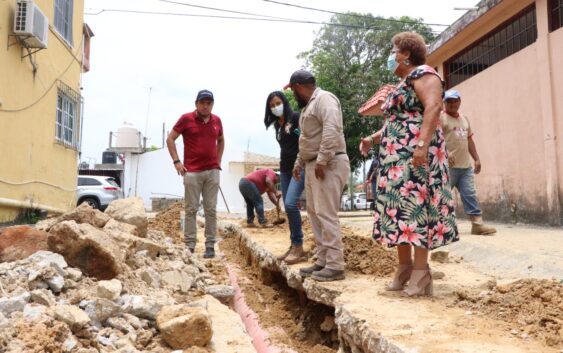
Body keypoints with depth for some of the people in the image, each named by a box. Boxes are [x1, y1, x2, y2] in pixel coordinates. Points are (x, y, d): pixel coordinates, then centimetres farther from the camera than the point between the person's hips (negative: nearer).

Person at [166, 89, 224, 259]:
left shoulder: (216, 120, 8)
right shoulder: (186, 119, -2)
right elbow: (170, 139, 2)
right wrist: (176, 162, -5)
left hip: (212, 171, 3)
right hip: (192, 172, -3)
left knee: (211, 209, 4)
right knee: (191, 209, 2)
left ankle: (210, 245, 11)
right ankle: (189, 245, 9)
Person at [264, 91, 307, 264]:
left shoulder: (296, 117, -6)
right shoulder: (277, 125, 16)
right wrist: (282, 162, 12)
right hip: (285, 169, 8)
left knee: (291, 203, -20)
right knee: (288, 207, 6)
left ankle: (299, 247, -11)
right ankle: (294, 246, 14)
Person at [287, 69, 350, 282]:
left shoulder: (324, 99, -10)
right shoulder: (309, 105, 23)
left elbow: (331, 130, -24)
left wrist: (322, 161, -26)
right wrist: (299, 163, 25)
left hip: (328, 165, -10)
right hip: (313, 165, 10)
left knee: (326, 214, -12)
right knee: (315, 213, 10)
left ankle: (335, 266, -7)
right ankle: (323, 261, 17)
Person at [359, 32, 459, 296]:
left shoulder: (423, 74, -4)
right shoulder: (402, 84, 24)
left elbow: (433, 107, -20)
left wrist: (423, 144, -31)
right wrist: (373, 139, 16)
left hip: (415, 155, -10)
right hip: (397, 157, 10)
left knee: (416, 206, -13)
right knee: (399, 209, 7)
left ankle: (421, 273, -11)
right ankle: (404, 267, 12)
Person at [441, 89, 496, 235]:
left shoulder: (464, 119, 20)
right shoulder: (440, 117, -5)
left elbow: (469, 140, 24)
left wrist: (476, 159, 18)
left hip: (466, 166, 7)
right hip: (448, 166, -7)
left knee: (470, 195, 3)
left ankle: (477, 224, 2)